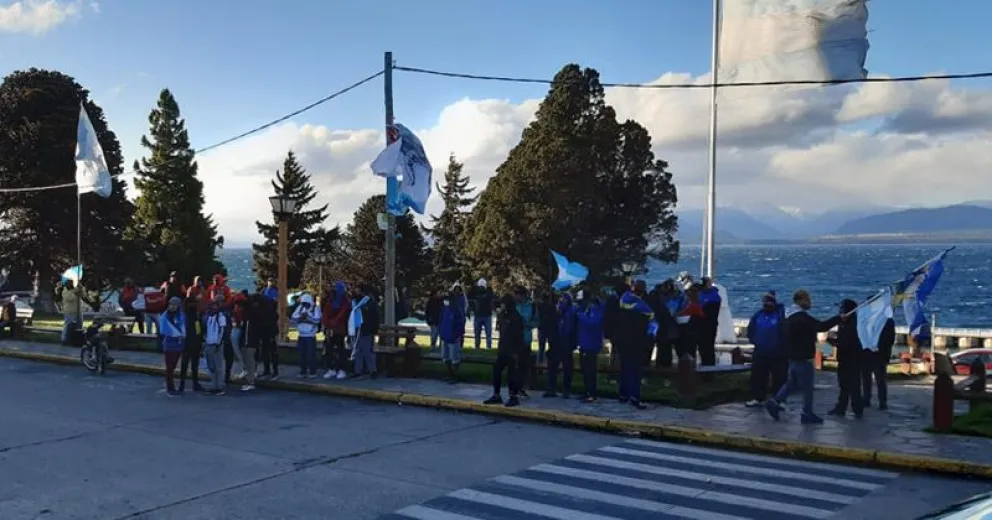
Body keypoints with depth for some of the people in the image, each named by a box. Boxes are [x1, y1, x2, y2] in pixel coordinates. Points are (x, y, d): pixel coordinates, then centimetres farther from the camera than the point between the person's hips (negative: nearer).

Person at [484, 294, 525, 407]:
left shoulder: (516, 317, -14)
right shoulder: (504, 315, 10)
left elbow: (518, 336, -18)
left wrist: (516, 352, -20)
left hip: (513, 351, -9)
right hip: (503, 349, 9)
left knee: (512, 373, -3)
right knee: (496, 370, 8)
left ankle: (514, 397, 7)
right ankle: (496, 395, 17)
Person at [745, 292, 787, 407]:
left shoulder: (781, 315, -14)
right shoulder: (758, 315, 6)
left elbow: (785, 332, -18)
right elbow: (751, 329, 19)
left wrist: (782, 345, -13)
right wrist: (753, 340, 10)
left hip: (777, 354, -6)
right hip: (760, 352, 6)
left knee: (779, 378, 3)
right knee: (757, 376, 10)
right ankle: (758, 398, 19)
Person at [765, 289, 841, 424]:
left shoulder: (791, 316, 12)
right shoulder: (801, 317, -21)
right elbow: (821, 326, -23)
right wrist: (839, 318, -16)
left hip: (793, 356, 10)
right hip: (803, 358, -10)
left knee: (792, 383, 18)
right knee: (807, 386, 0)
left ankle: (774, 402, 11)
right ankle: (807, 414, 6)